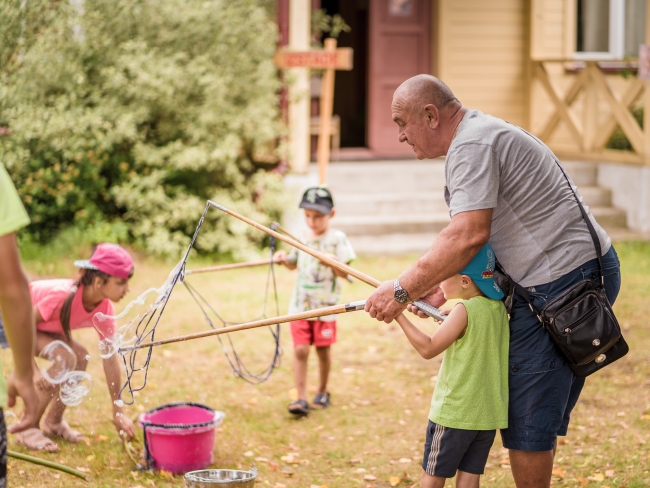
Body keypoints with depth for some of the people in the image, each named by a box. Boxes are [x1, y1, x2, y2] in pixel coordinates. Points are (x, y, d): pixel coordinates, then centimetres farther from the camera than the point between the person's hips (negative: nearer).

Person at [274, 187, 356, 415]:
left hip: (325, 305, -3)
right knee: (300, 349, -6)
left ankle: (322, 392, 27)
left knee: (323, 349, 8)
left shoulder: (337, 239, -6)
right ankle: (301, 398, -4)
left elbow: (345, 273, -9)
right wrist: (284, 258, 2)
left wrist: (333, 263, -28)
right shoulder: (302, 238, 7)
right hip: (300, 303, 3)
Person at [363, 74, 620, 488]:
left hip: (561, 281, -11)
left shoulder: (472, 145, -16)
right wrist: (442, 287, 12)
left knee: (526, 416, -3)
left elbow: (469, 235, -28)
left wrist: (403, 289, -23)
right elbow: (483, 238, 22)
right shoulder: (484, 135, 19)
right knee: (539, 413, 16)